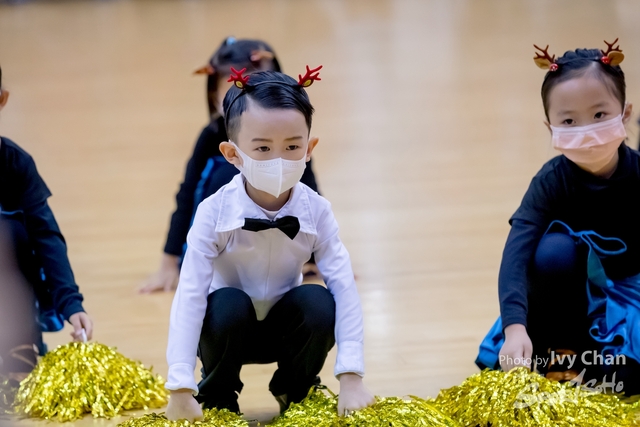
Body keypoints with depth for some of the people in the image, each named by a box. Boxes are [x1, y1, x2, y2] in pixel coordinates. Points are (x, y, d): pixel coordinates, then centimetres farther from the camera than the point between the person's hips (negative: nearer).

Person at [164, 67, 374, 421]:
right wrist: (180, 391, -34)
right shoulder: (215, 214, -25)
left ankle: (293, 391, 2)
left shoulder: (315, 211, -19)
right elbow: (190, 297, -29)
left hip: (285, 329, 2)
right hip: (230, 328, -2)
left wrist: (351, 378, -30)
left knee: (318, 302, -28)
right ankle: (217, 398, -4)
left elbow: (343, 286, -22)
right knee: (228, 304, -33)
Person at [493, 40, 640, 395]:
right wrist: (515, 327, -47)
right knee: (554, 249, -31)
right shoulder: (551, 182, -18)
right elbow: (516, 254, -31)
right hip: (574, 297, 2)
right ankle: (555, 357, -15)